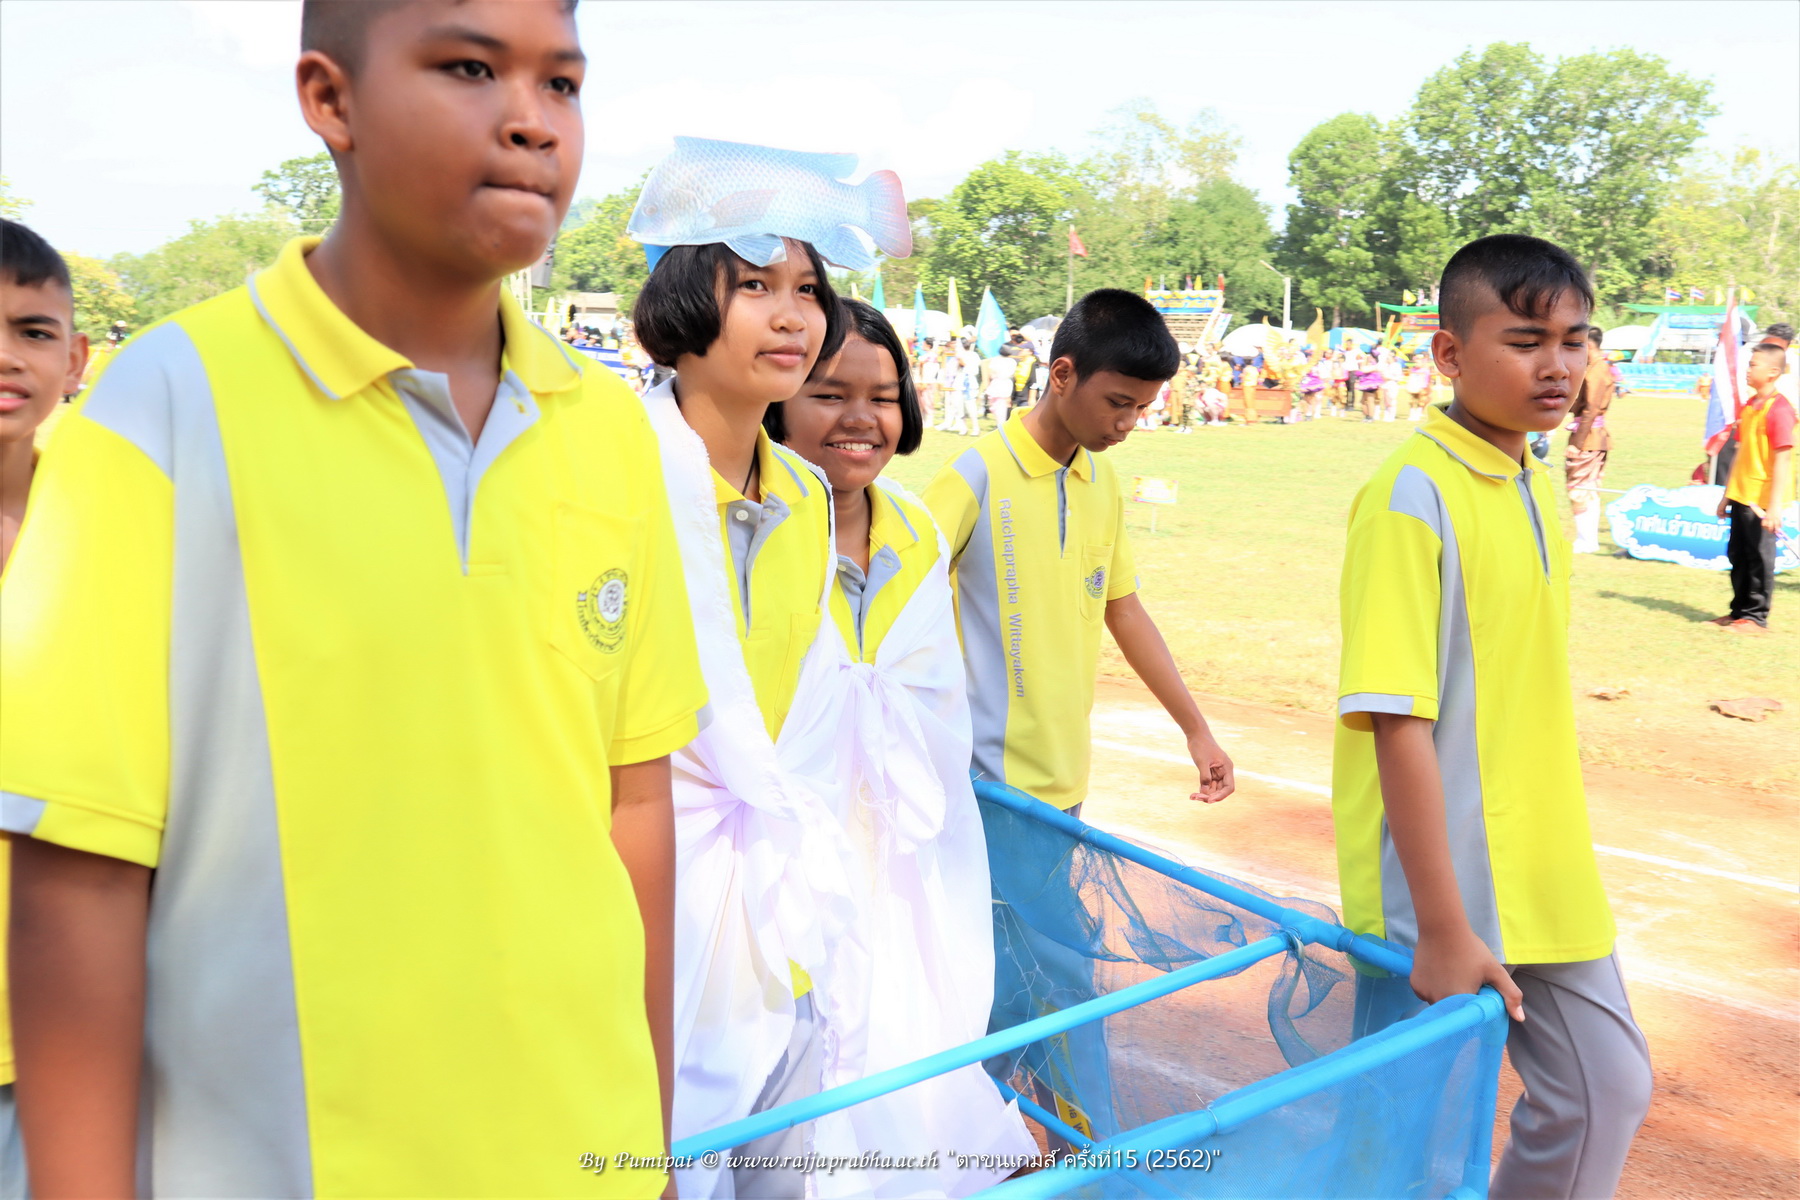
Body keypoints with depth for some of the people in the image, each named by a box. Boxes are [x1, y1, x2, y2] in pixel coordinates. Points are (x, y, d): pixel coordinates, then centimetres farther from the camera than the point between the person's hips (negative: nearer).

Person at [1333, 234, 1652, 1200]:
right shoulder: (1413, 495, -19)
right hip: (1441, 894, -8)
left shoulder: (1532, 486, 6)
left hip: (1546, 882, 8)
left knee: (1607, 1092, 18)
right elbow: (1396, 720, -23)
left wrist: (1551, 868, 16)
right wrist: (1441, 927, -22)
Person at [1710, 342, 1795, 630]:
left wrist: (1775, 504, -21)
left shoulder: (1778, 408, -14)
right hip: (1741, 496, 8)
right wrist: (1727, 494, 18)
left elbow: (1782, 459, -18)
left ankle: (1756, 616, 9)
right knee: (1737, 554, 13)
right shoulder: (1748, 406, 11)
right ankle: (1740, 611, 24)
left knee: (1759, 557, 0)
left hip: (1763, 499, -8)